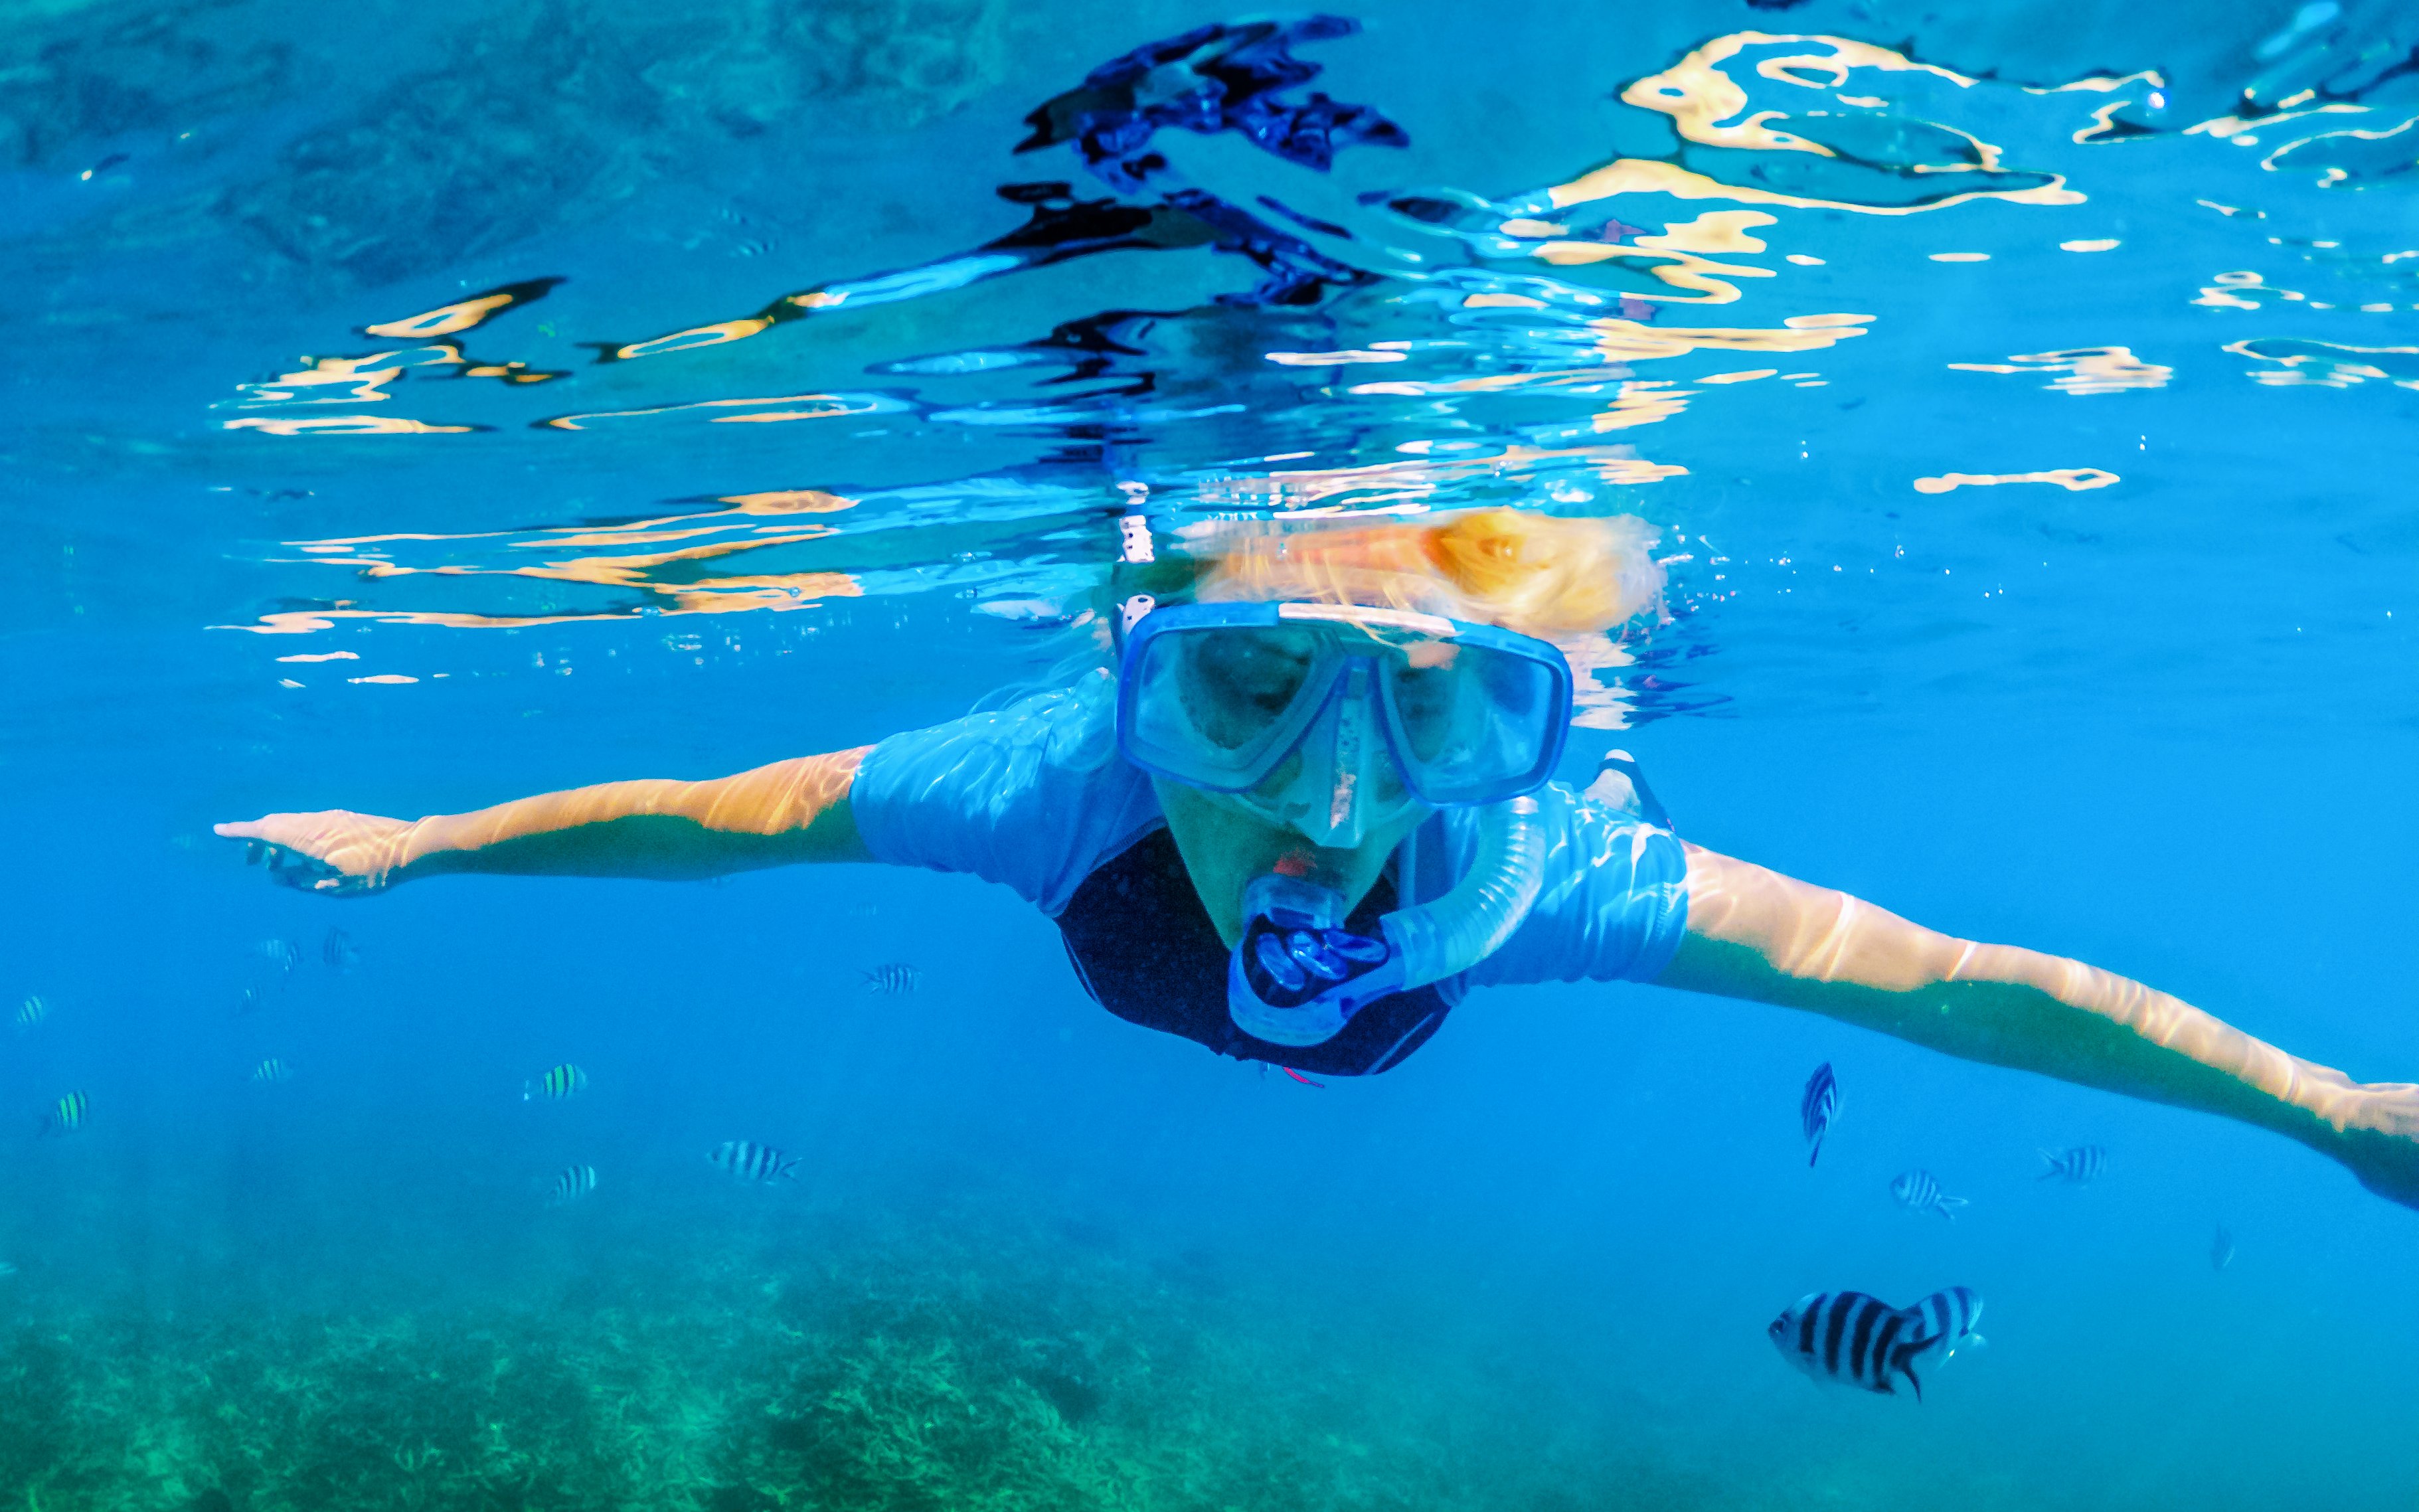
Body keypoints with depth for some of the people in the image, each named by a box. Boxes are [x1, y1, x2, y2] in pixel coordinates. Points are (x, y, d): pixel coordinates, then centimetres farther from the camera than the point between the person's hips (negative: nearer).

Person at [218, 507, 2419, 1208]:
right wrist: (412, 844, -23)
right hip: (1131, 917, 0)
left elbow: (1954, 983, -43)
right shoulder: (1070, 777, -49)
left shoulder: (1532, 863, -50)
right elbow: (707, 815, -35)